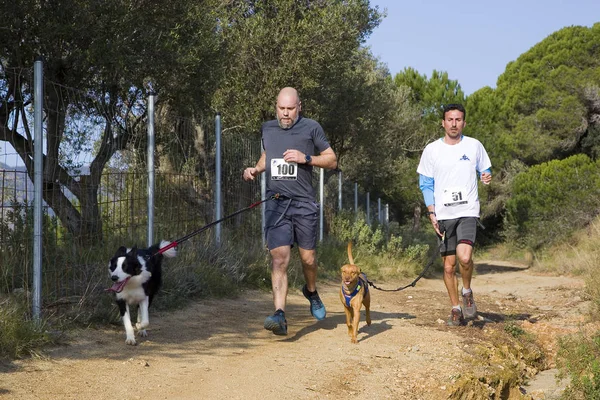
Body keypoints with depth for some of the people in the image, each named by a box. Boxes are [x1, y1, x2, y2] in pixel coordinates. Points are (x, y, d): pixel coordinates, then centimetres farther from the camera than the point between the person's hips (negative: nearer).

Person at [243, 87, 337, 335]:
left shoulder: (311, 128, 4)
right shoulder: (267, 129, 14)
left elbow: (332, 160, 6)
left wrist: (306, 159, -10)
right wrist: (255, 170, 12)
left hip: (304, 203, -1)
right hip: (276, 203, 2)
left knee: (308, 258, 6)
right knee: (279, 259, -11)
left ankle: (311, 292, 38)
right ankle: (280, 315, -18)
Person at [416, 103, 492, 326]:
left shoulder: (474, 146, 5)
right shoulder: (432, 150, 4)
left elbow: (485, 171, 16)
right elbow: (425, 184, 7)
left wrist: (487, 177, -9)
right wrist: (431, 213, -2)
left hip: (468, 211, -1)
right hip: (443, 214, 1)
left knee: (464, 257, -22)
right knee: (449, 266, 4)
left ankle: (467, 291, 5)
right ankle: (456, 309, 18)